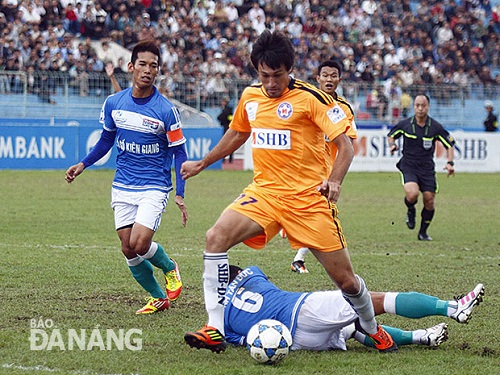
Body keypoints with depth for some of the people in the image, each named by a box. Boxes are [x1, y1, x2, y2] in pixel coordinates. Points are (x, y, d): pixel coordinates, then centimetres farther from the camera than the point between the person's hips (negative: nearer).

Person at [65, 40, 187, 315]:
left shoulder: (166, 110, -11)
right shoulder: (113, 103, 0)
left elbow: (179, 153, -5)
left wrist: (180, 195, -10)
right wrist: (83, 164, 8)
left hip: (154, 188, -4)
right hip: (122, 187, 4)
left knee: (139, 244, -19)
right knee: (128, 250, 2)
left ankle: (169, 268, 13)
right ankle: (158, 298, 22)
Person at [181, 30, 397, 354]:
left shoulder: (311, 98, -9)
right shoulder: (250, 97, 7)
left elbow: (346, 146, -10)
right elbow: (237, 135, 28)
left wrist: (334, 181, -27)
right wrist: (202, 164, 32)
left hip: (308, 197, -4)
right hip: (264, 193, 4)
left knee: (345, 279, -2)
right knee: (216, 237, -21)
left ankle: (373, 330, 29)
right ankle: (215, 330, -19)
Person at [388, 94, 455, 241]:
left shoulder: (436, 127, -3)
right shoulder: (405, 124, -3)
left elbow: (449, 145, 6)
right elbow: (391, 135, 16)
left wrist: (450, 163, -8)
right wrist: (392, 144, -7)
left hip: (427, 168, 1)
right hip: (408, 167, -1)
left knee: (429, 201, -1)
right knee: (412, 194, -26)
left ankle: (423, 232, 21)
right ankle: (410, 211, 10)